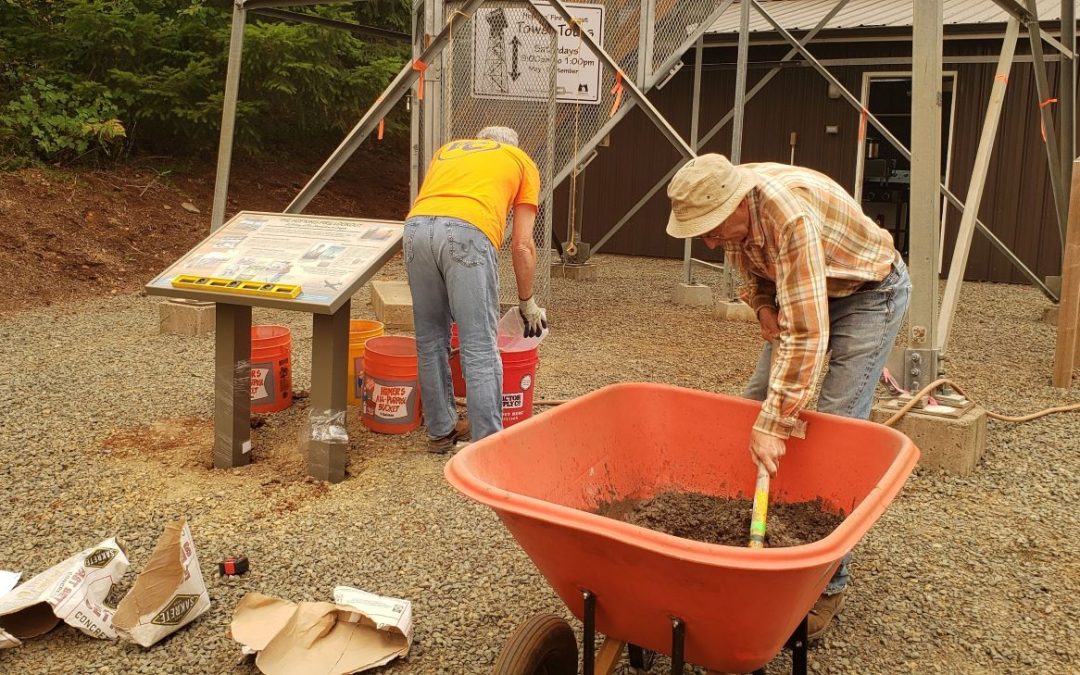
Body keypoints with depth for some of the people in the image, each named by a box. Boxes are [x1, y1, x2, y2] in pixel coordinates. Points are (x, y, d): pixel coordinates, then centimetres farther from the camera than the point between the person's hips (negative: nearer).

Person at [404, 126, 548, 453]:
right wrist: (528, 303, 27)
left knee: (430, 339, 17)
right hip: (468, 232, -4)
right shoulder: (522, 162, 26)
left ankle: (441, 430, 28)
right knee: (480, 349, -1)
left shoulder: (448, 149, 37)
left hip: (416, 226, 4)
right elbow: (522, 245, 17)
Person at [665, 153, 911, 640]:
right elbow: (748, 263, 8)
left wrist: (773, 425, -41)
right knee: (755, 401, 5)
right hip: (801, 290, 8)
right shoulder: (729, 206, -14)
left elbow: (806, 336, -41)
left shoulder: (791, 216, -39)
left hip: (870, 291, -8)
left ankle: (828, 584, -4)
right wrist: (762, 305, -11)